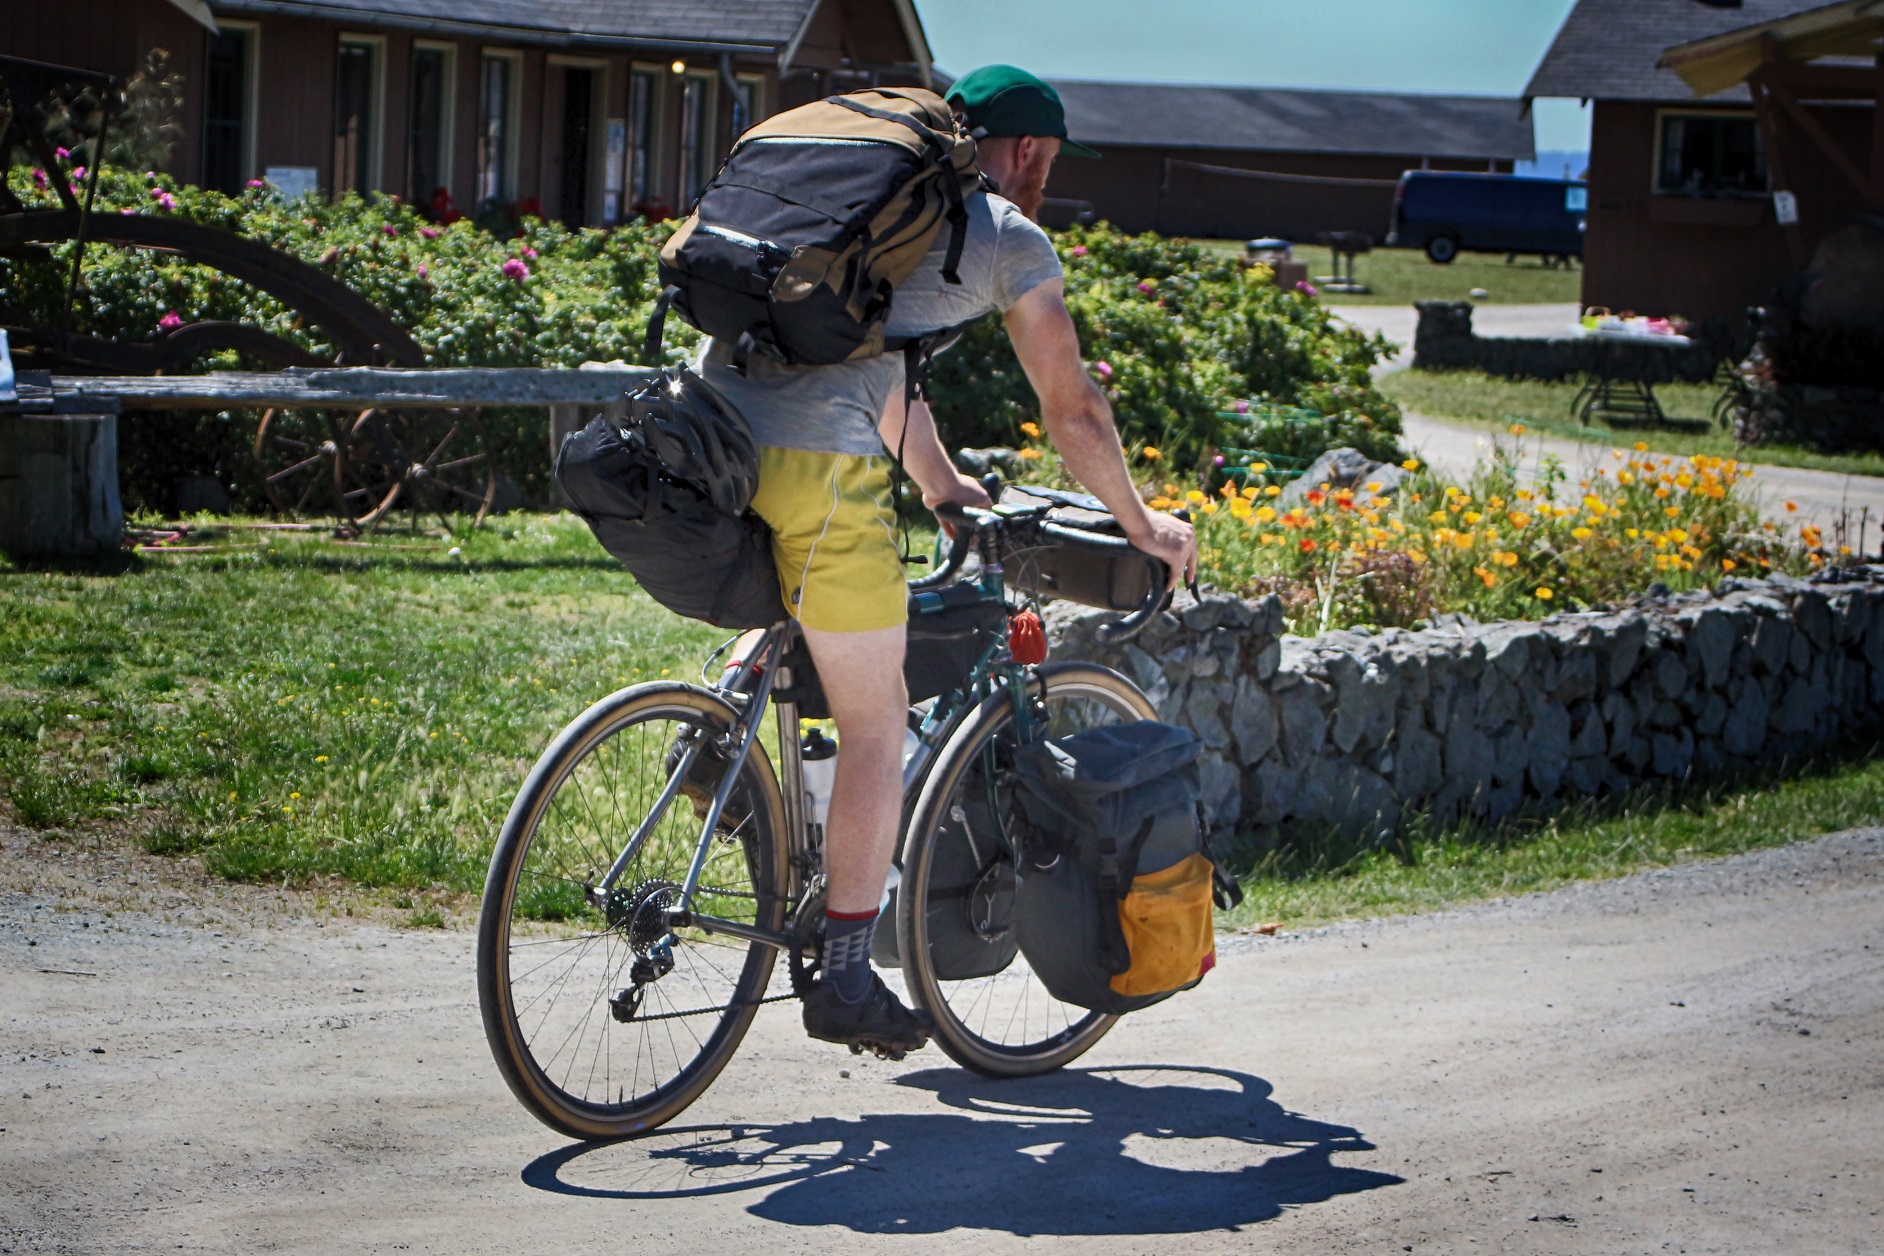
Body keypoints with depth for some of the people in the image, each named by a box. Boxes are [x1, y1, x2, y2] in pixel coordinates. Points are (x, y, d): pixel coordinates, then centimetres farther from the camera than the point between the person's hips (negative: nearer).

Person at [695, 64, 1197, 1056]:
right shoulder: (1009, 238, 9)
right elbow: (1074, 413, 15)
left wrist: (940, 482, 52)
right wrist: (1139, 524, 31)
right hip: (817, 461, -7)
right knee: (876, 723, 5)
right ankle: (848, 982, 8)